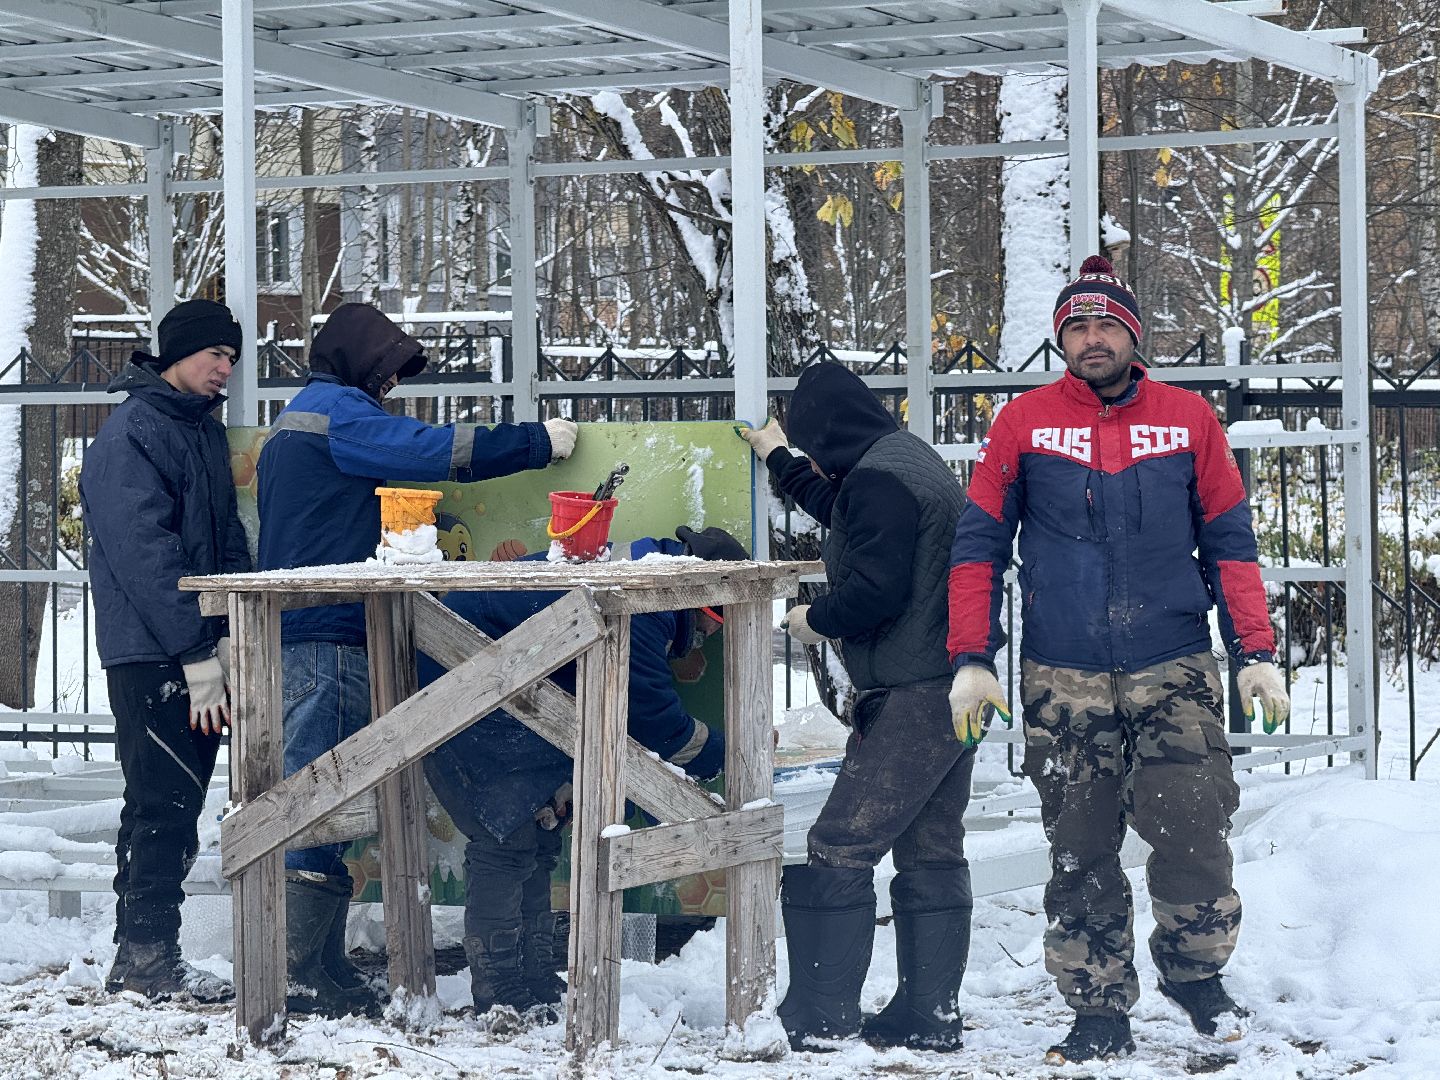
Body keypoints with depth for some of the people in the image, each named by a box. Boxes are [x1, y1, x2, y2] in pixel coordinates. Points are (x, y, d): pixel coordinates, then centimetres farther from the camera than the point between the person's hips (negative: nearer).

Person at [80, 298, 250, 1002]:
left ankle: (144, 957, 16)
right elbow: (146, 555, -18)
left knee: (175, 807, 10)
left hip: (199, 658, 8)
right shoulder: (132, 433, -12)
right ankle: (146, 960, -1)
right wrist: (199, 657, -19)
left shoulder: (206, 430, 17)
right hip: (150, 659, -8)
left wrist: (229, 639, 3)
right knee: (162, 805, -7)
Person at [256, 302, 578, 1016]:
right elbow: (442, 450, -13)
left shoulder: (296, 420, 25)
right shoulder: (339, 413, -7)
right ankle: (297, 973, -12)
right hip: (328, 635, -11)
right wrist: (542, 442, -3)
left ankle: (319, 967, 11)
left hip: (294, 633, 11)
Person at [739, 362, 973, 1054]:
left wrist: (815, 621, -6)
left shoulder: (878, 478, -14)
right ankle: (930, 1015, 14)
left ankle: (820, 1017, -9)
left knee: (837, 852, -9)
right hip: (952, 692, 11)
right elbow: (842, 511, 40)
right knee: (931, 853, 12)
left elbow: (874, 589, -24)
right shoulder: (911, 460, 19)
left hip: (907, 698, -11)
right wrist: (779, 461, 51)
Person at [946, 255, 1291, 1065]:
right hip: (1062, 681, 0)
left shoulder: (1188, 420, 7)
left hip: (1175, 672, 0)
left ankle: (1194, 969, 15)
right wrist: (972, 660, -1)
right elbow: (979, 545, 7)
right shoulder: (1024, 424, 5)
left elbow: (1230, 542, 10)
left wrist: (1257, 652, 1)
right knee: (1081, 855, 4)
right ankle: (1100, 1013, 14)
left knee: (1194, 833, -10)